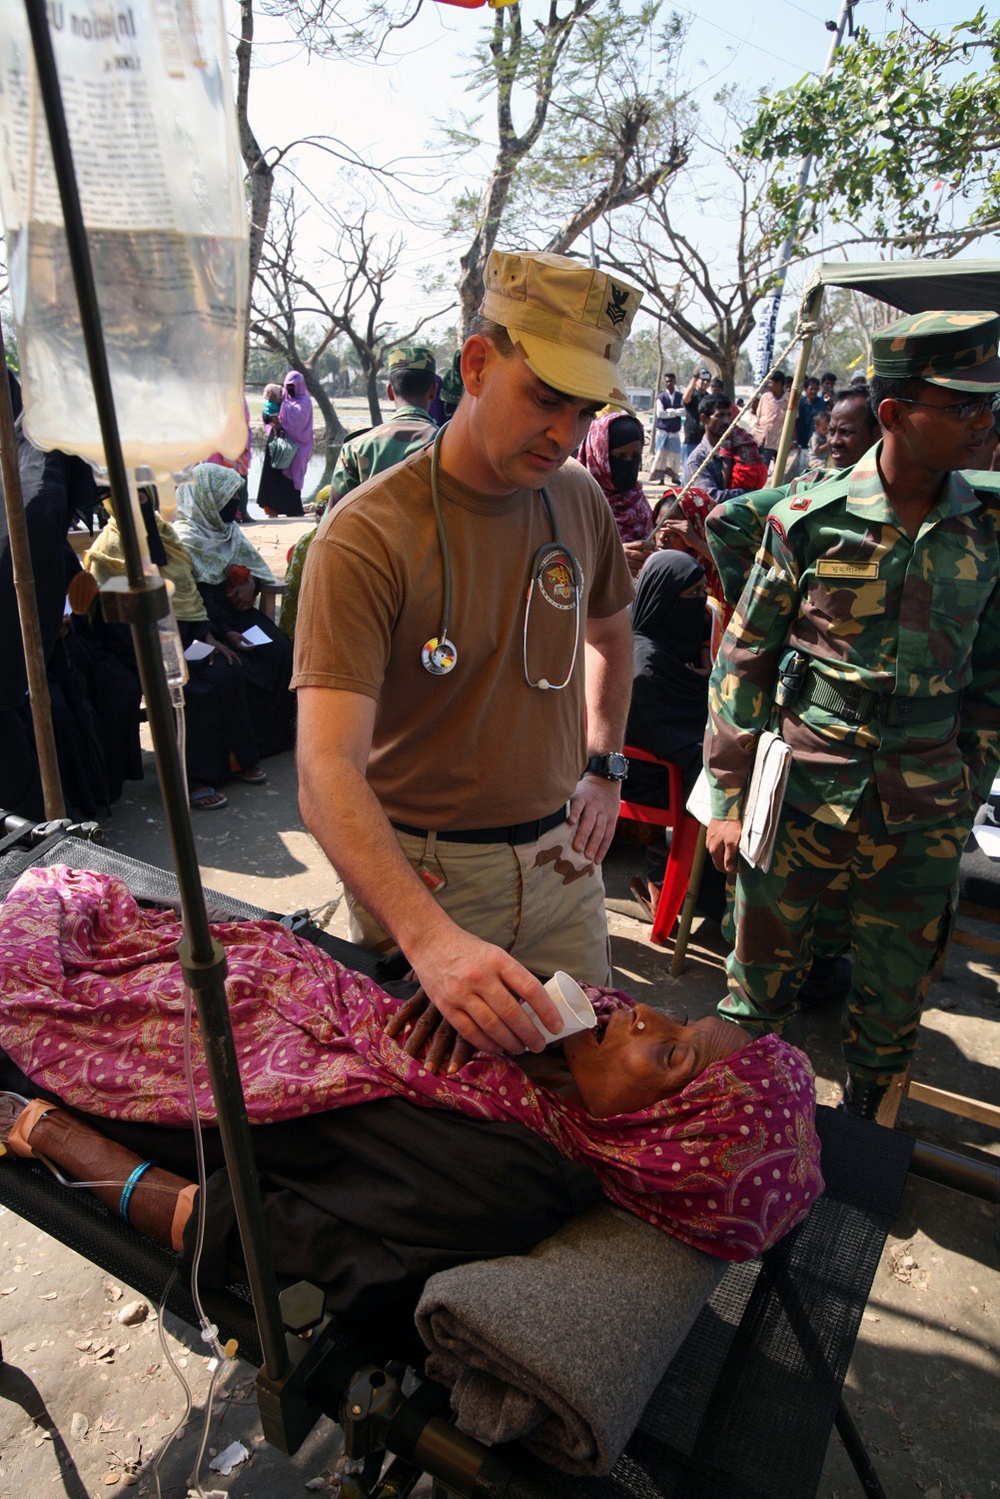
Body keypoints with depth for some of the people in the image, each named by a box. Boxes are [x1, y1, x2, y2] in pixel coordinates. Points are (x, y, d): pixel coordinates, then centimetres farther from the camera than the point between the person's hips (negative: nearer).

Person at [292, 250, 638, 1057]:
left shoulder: (581, 500, -1)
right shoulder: (368, 535, -21)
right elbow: (328, 767, -30)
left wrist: (604, 767, 10)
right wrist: (429, 936, -42)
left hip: (560, 859, 5)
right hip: (419, 875, -4)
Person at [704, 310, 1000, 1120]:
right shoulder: (811, 520, -6)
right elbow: (744, 660, -2)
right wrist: (730, 796, -4)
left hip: (922, 819, 3)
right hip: (800, 800, -2)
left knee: (893, 1008, 15)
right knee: (759, 986, 11)